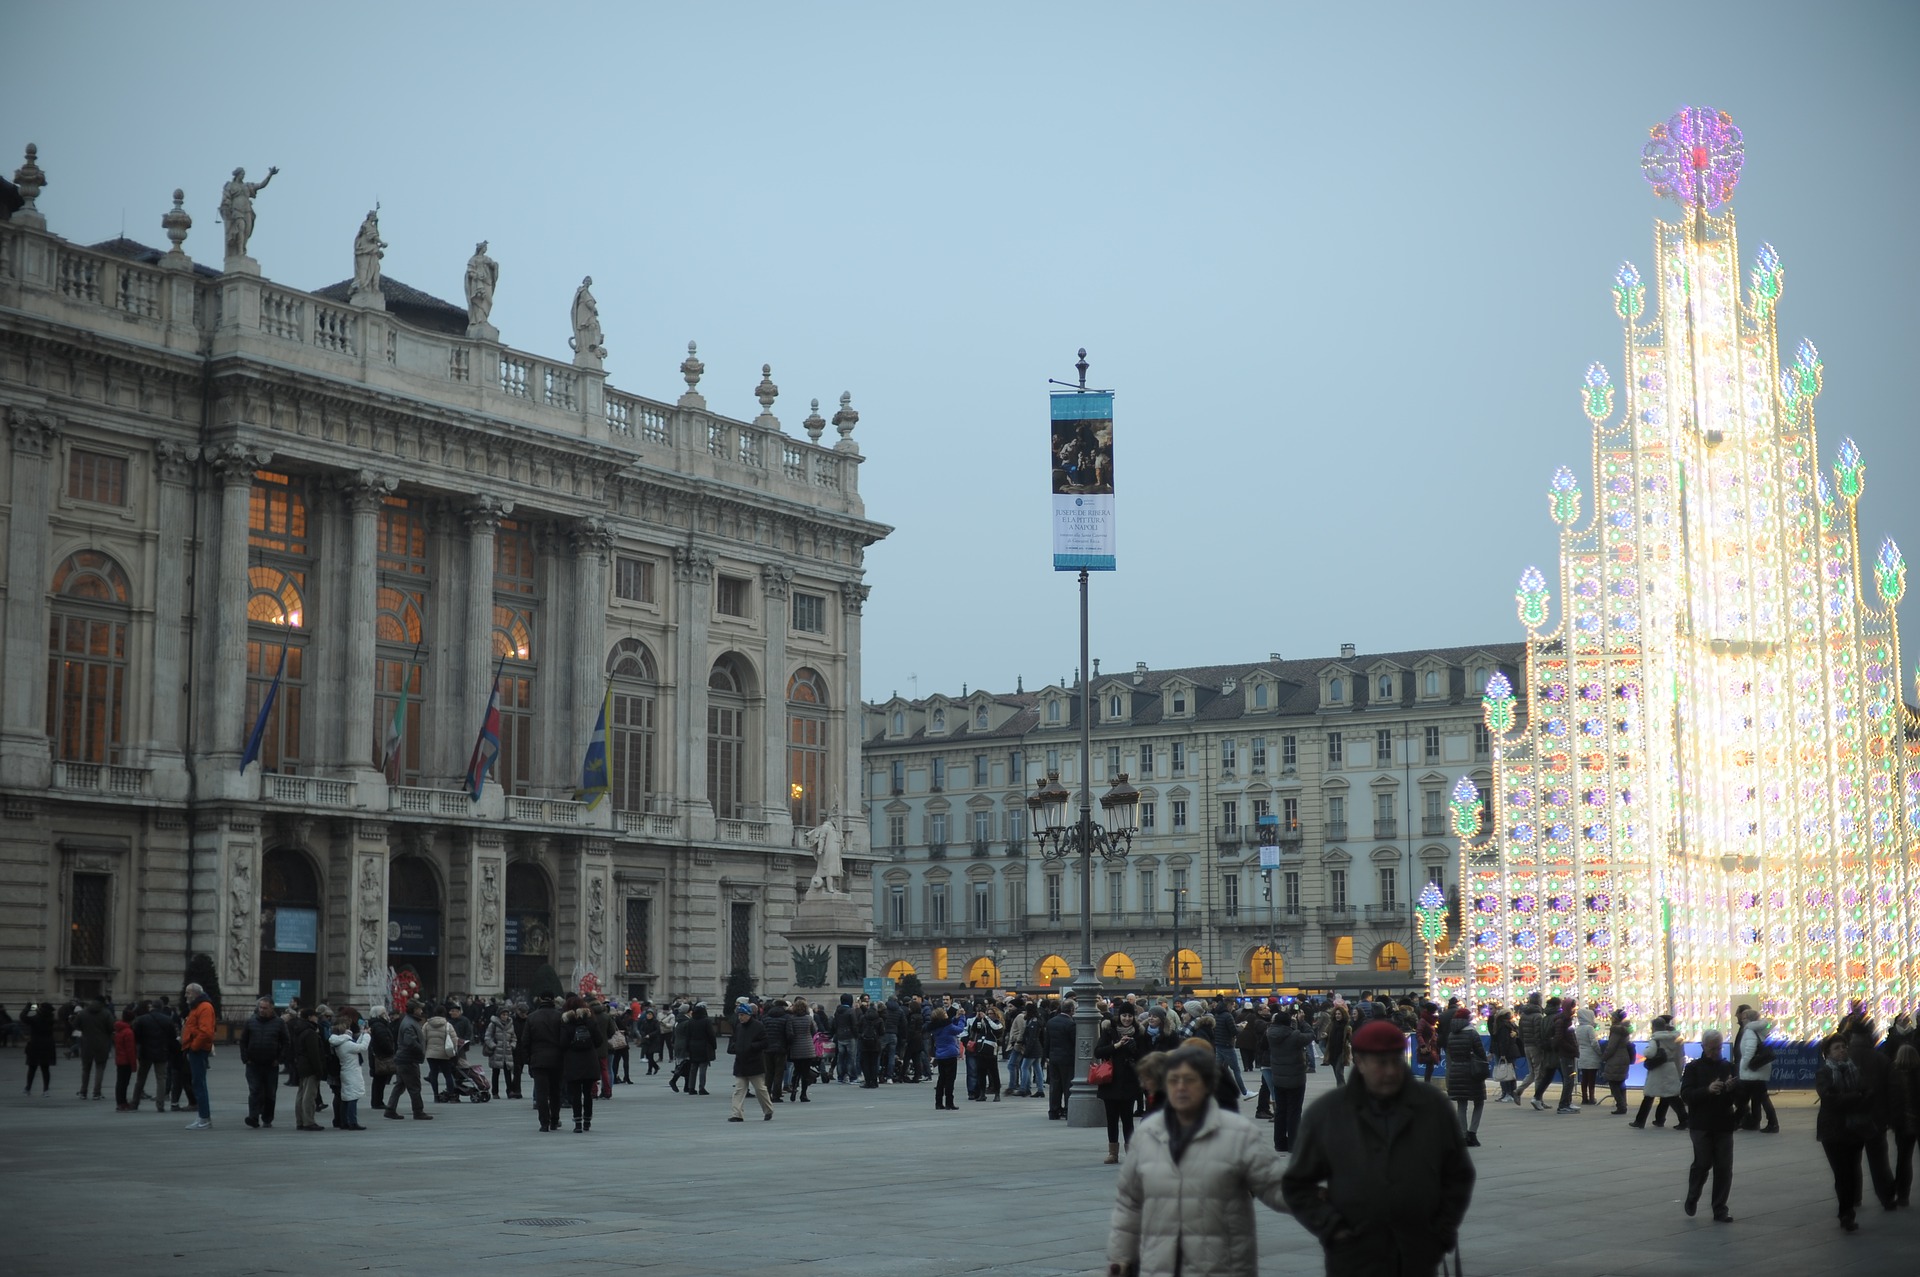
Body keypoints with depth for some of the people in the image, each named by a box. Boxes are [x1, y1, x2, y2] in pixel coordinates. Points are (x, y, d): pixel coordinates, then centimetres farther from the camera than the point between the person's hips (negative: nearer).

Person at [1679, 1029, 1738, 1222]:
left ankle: (1720, 1211, 7)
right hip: (1701, 1125, -3)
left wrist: (1731, 1088, -13)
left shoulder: (1728, 1067, 9)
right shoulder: (1693, 1068, 0)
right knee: (1703, 1162, -8)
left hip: (1724, 1124, 3)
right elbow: (1685, 1094, -9)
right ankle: (1692, 1199, 18)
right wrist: (1707, 1090, -25)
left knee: (1724, 1168, 0)